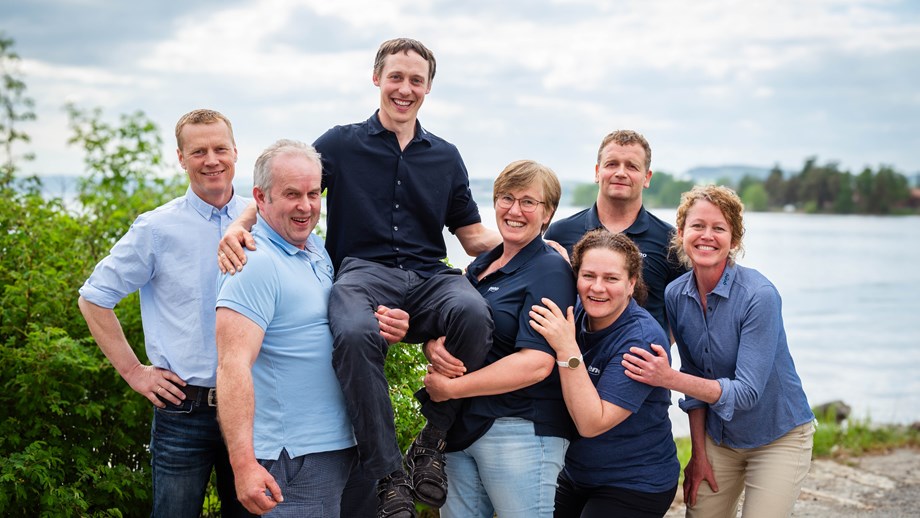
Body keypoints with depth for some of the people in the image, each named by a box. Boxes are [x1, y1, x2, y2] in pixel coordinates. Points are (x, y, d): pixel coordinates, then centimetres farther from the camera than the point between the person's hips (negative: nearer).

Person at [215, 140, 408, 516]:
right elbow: (233, 365, -25)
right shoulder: (255, 263, -17)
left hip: (342, 447, 9)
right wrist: (243, 465, -32)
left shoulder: (317, 249, 11)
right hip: (293, 460, -9)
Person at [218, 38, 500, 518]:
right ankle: (389, 478, -27)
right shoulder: (341, 144, 13)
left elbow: (476, 237, 20)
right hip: (363, 272, -2)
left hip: (428, 278, 2)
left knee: (473, 312, -35)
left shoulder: (445, 156, 20)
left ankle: (431, 441, -14)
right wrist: (240, 225, -12)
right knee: (354, 333, -39)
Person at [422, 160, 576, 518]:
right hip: (461, 428, 7)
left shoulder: (550, 270, -9)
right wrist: (434, 348, -8)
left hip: (521, 431, -7)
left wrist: (449, 388, -15)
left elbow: (537, 363, -20)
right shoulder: (481, 266, 14)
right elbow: (440, 330, 18)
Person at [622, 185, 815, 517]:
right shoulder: (676, 295, -6)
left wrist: (669, 378, -37)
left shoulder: (760, 296, -24)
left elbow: (747, 391, -28)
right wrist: (698, 453, 3)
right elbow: (695, 377, 3)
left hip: (779, 438, -5)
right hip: (719, 438, 5)